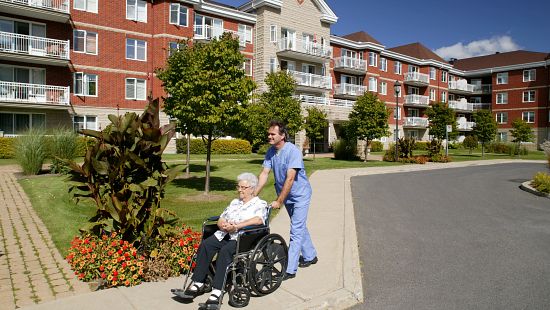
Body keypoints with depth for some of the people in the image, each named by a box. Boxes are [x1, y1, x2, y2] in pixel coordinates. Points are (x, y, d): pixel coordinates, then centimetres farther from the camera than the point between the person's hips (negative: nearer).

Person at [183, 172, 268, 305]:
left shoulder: (260, 204, 4)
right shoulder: (234, 202, 24)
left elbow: (258, 220, -16)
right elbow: (220, 219, 19)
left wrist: (236, 226, -21)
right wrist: (223, 225, -5)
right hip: (224, 235, 6)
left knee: (225, 251, -33)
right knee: (205, 244, -21)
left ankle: (217, 290, -31)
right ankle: (198, 283, -17)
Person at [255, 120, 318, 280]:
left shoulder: (293, 151, -26)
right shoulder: (270, 152, -5)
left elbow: (289, 179, -29)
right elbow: (264, 174, -7)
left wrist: (278, 201, -27)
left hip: (300, 195, -7)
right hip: (287, 196, 8)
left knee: (296, 231, -8)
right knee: (300, 226, 20)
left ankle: (290, 270, -4)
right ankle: (310, 256, 38)